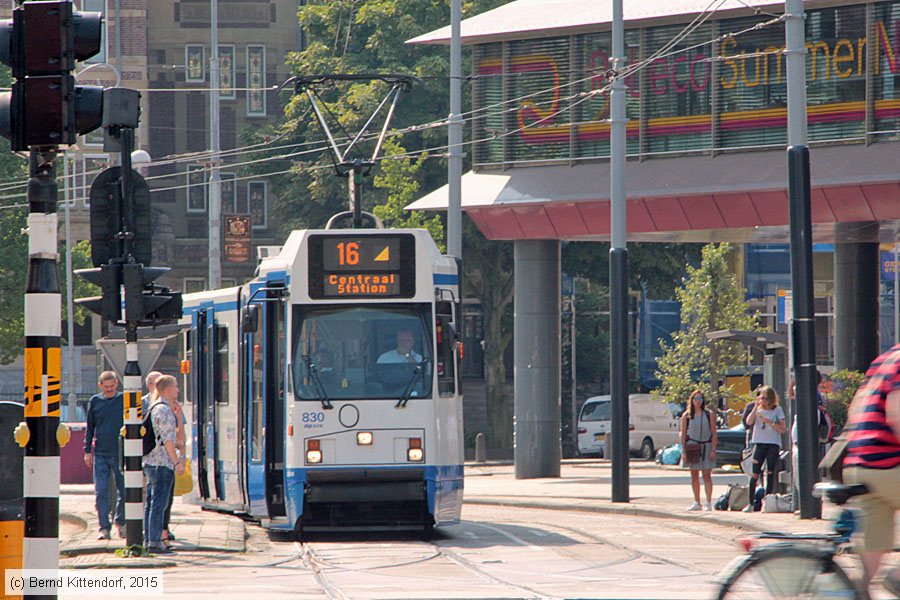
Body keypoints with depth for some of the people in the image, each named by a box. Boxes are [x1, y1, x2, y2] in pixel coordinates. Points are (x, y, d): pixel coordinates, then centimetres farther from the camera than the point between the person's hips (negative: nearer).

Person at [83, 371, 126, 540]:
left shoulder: (124, 400, 2)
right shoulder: (95, 401, 5)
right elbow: (90, 428, 11)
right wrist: (87, 451, 6)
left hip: (121, 454, 0)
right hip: (100, 454, 0)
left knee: (123, 491, 5)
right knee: (101, 492, -5)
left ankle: (121, 523, 24)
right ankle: (104, 528, -1)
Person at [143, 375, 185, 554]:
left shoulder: (153, 408, 17)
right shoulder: (164, 410, -13)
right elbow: (167, 439, -18)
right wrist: (177, 461, -16)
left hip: (150, 461, 10)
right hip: (162, 463, -10)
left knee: (151, 503, 12)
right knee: (159, 503, -9)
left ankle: (148, 541, 14)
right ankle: (155, 542, -11)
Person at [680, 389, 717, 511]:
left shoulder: (709, 414, 2)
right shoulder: (686, 416, 5)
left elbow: (714, 433, 1)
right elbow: (683, 434, 5)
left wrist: (713, 450, -7)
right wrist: (684, 451, -2)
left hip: (706, 446, -2)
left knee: (707, 475, -7)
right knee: (694, 476, 6)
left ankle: (708, 503, -9)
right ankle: (697, 503, 13)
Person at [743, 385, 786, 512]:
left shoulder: (777, 410, 5)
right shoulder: (757, 410, 11)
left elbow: (782, 429, -1)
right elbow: (749, 422, -7)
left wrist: (768, 421, -11)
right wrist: (756, 406, -9)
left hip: (773, 444, -1)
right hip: (759, 443, 1)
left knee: (770, 473, -4)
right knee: (755, 474, -5)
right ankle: (750, 503, -4)